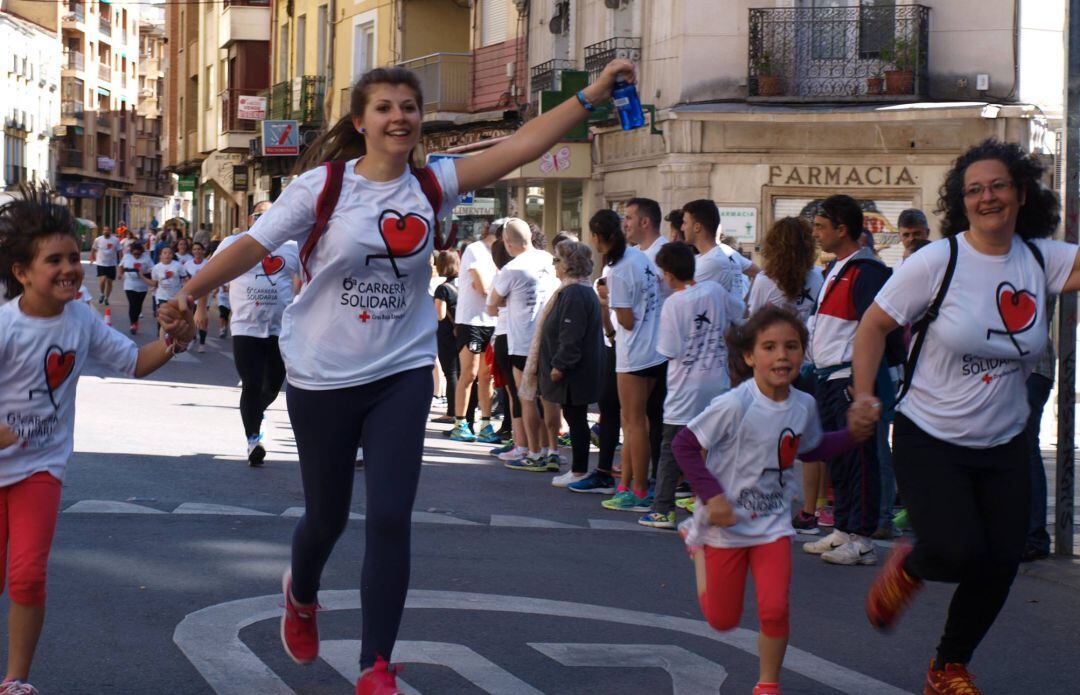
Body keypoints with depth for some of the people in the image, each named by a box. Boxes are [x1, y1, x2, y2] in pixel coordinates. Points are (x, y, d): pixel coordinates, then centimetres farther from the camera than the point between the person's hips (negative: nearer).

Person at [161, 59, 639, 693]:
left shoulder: (432, 187, -2)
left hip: (402, 375, 1)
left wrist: (591, 96, -17)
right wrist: (194, 290, -29)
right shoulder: (323, 185, -8)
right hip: (324, 378, -1)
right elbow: (255, 244, -14)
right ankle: (302, 597, 50)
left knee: (391, 518, -10)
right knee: (327, 516, 15)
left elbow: (521, 146, -9)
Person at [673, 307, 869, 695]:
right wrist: (712, 494, -22)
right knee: (723, 621, 11)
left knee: (776, 611, -10)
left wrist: (853, 435, 0)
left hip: (774, 524, 3)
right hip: (727, 522, -3)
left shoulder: (804, 406, -5)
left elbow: (811, 449, 15)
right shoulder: (735, 405, -23)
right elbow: (684, 445, -17)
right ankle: (698, 545, 39)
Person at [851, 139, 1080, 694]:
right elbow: (874, 324, -6)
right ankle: (908, 568, 19)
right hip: (930, 440, -4)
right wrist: (864, 394, -16)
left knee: (999, 567, 5)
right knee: (960, 553, -19)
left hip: (1005, 446, 4)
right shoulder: (938, 261, -11)